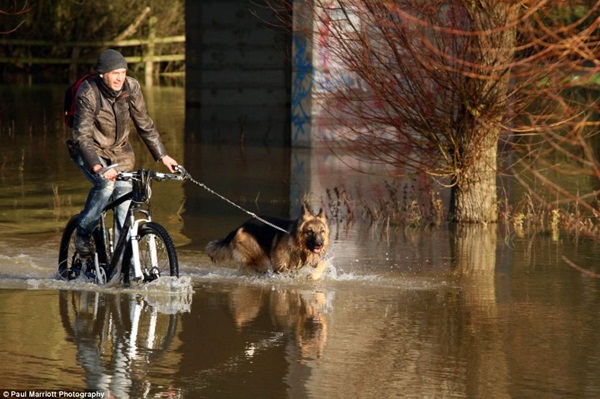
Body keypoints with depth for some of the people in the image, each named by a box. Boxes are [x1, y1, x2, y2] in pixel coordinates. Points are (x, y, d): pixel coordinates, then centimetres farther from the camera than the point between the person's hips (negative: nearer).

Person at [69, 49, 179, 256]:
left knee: (125, 192, -9)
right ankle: (83, 232, -9)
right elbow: (82, 135, -31)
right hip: (90, 150, -4)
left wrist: (162, 155, -2)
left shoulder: (131, 87, -12)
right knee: (105, 184, -30)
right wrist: (97, 167, -44)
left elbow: (144, 124, 1)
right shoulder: (88, 93, -25)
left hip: (119, 151, 4)